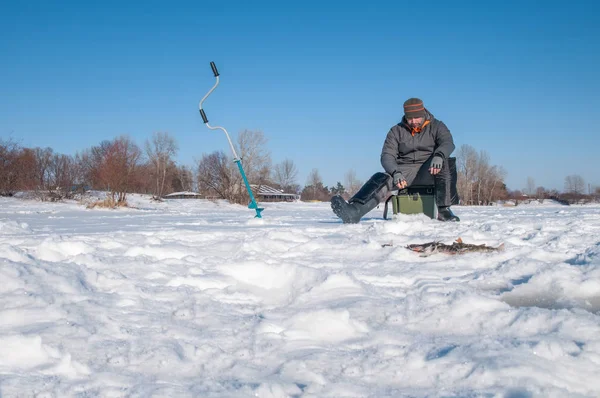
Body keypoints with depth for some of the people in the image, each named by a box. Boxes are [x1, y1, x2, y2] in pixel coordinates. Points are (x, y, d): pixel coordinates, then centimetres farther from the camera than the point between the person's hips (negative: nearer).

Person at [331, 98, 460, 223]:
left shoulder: (436, 126, 6)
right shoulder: (396, 131, 9)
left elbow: (448, 143, -12)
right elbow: (387, 155, -1)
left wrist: (438, 156, -37)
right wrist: (396, 173, -23)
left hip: (429, 170, -1)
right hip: (405, 170, 1)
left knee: (444, 163, -35)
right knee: (381, 179, -28)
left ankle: (444, 210, -33)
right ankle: (353, 211, -52)